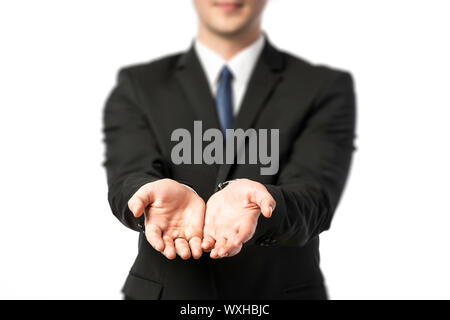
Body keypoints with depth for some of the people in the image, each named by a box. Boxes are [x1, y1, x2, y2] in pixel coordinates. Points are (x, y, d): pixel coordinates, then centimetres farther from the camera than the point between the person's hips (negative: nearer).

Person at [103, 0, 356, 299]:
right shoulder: (136, 87, -1)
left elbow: (313, 198, -19)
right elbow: (131, 176, -16)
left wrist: (246, 202, -39)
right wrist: (165, 194, -38)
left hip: (280, 289, 0)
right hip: (168, 290, 1)